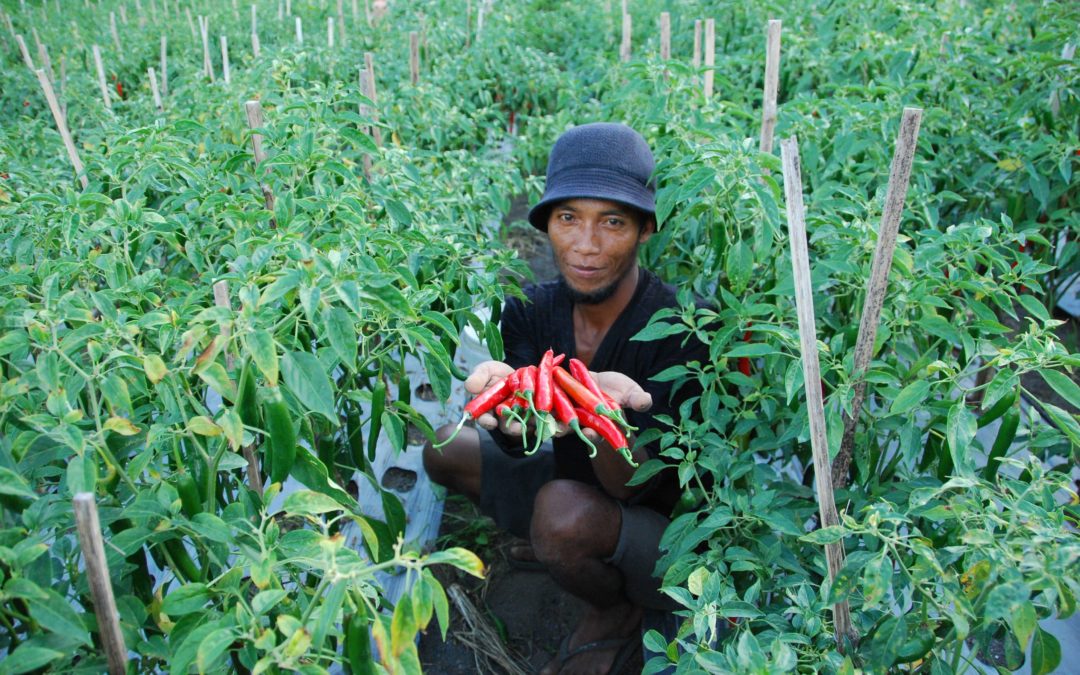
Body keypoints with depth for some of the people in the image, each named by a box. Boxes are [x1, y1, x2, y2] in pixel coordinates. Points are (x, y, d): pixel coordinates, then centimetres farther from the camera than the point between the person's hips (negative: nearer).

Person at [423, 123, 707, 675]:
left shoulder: (677, 331, -27)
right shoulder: (531, 311, -10)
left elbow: (635, 489, -28)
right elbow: (518, 448, -17)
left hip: (667, 532, -5)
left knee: (564, 510, -35)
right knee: (447, 449, 0)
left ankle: (616, 613, -1)